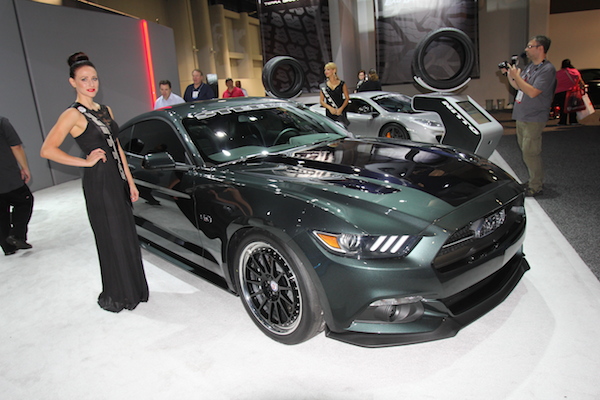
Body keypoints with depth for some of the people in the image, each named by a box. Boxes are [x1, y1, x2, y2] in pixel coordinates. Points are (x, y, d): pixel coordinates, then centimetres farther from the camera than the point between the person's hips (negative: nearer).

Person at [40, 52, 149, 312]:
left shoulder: (105, 111, 13)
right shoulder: (73, 115, -9)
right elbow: (47, 150, -17)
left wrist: (130, 181, 13)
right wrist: (86, 162, -13)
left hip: (118, 180, 7)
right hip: (98, 183, -7)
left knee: (127, 236, 12)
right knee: (112, 240, 1)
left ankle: (132, 289, 28)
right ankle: (113, 297, 19)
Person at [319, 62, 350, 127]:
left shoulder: (342, 84, 3)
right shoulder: (323, 85, 8)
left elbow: (347, 98, 3)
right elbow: (321, 101, 7)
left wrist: (341, 108, -13)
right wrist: (330, 108, -11)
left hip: (340, 112, -1)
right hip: (329, 113, 2)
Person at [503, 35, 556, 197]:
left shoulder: (547, 69, -14)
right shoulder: (529, 67, 14)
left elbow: (533, 92, -24)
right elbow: (518, 87, 20)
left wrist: (517, 76, -18)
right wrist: (509, 74, 7)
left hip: (534, 119, -9)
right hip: (521, 117, 9)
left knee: (530, 153, -8)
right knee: (526, 151, 15)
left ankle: (536, 187, 3)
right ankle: (535, 181, 27)